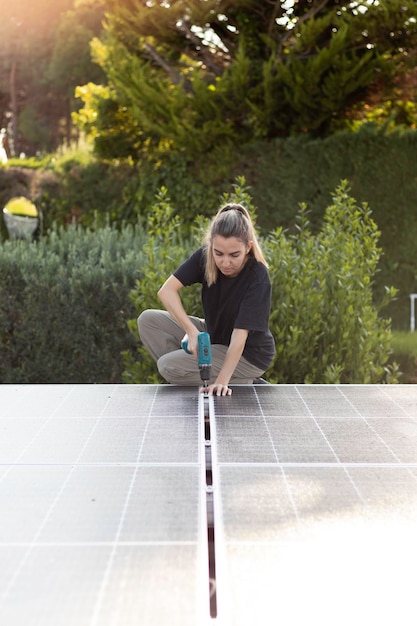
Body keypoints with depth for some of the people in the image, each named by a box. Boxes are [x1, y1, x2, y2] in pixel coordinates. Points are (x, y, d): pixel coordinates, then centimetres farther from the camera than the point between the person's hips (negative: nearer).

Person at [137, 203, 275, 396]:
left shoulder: (257, 277, -30)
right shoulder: (205, 256, -17)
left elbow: (240, 335, -34)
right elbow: (167, 290, -22)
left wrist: (222, 381, -42)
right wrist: (192, 331, -34)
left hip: (248, 355, -6)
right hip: (213, 335, 7)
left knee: (169, 366, -20)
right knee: (148, 320, -6)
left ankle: (241, 383, -5)